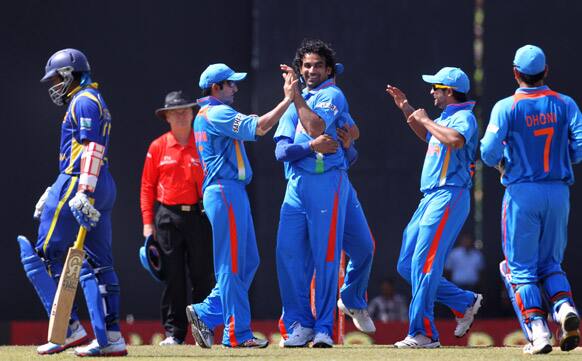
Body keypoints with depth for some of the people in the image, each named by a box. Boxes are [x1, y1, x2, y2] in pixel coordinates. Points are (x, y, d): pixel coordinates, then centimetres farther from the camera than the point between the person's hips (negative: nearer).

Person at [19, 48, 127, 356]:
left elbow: (92, 149, -19)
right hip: (104, 189, 10)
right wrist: (54, 193, 28)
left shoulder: (84, 101, -7)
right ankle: (110, 338, 2)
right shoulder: (91, 102, 24)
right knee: (97, 263, 6)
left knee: (45, 256, -5)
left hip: (78, 185, -10)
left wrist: (83, 193, -27)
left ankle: (70, 328, -9)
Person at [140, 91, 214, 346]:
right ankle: (173, 332, 5)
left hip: (199, 216, 0)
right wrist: (148, 222, 0)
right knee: (172, 277, 1)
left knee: (202, 275, -1)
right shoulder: (158, 147, 7)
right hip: (168, 217, 0)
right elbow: (147, 186, 7)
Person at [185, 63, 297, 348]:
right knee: (232, 266, -7)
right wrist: (288, 99, -19)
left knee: (248, 262, 11)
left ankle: (205, 314, 10)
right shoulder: (218, 114, -11)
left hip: (231, 193, 10)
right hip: (225, 191, -10)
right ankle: (237, 334, -5)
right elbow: (258, 127, -21)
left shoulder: (204, 116, 23)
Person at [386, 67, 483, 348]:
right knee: (407, 266, 10)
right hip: (429, 198, 10)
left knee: (424, 264, -15)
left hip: (449, 198, -10)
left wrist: (426, 119, -19)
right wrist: (406, 110, 27)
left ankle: (423, 333, -14)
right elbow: (427, 136, 39)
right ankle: (465, 303, 17)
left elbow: (455, 140, -33)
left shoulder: (463, 117, -10)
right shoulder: (444, 118, 19)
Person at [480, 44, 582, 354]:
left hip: (522, 192, -3)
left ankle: (538, 332, -10)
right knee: (550, 262, 17)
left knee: (521, 268, 4)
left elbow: (489, 153, -13)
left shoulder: (506, 107, -6)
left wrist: (500, 162, 9)